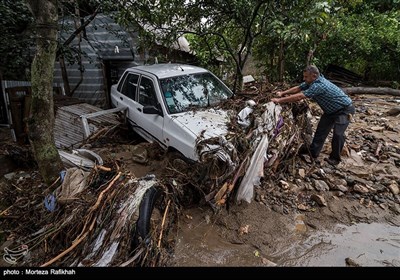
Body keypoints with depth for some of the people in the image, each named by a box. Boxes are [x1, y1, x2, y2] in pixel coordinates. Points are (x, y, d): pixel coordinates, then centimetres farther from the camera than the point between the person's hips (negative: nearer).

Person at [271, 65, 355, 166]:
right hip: (331, 110, 9)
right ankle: (313, 154, 14)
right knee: (321, 130, 6)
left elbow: (299, 97, -38)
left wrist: (279, 100, -35)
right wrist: (282, 93, -6)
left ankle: (335, 158, 2)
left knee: (338, 133, -17)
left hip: (344, 109, -9)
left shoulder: (319, 85, -36)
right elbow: (298, 88, 4)